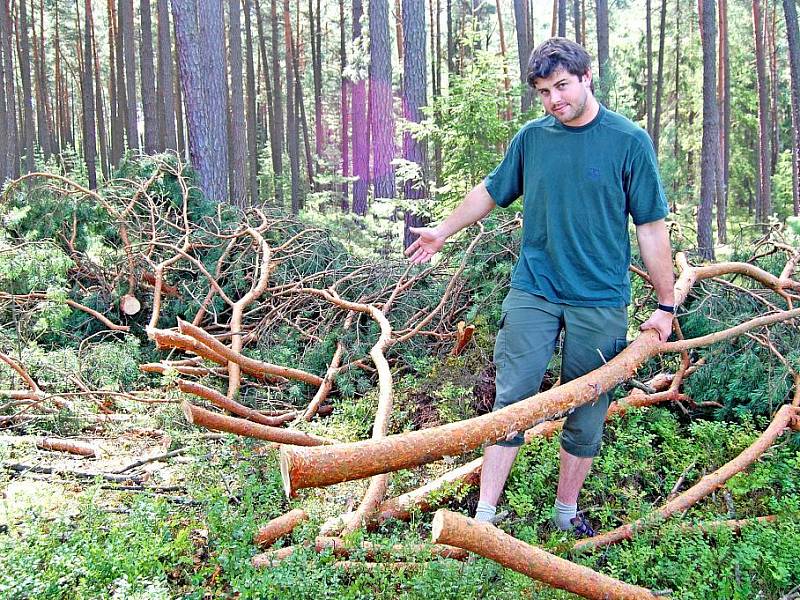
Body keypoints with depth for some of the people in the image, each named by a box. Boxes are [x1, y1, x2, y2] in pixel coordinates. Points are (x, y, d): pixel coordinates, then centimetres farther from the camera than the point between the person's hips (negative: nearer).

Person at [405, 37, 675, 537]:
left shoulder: (629, 140, -4)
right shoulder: (532, 136, 4)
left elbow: (652, 226, -2)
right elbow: (491, 191, 21)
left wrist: (665, 305, 0)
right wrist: (443, 232, 30)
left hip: (601, 300, -1)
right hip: (533, 290, 2)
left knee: (586, 415, 8)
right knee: (512, 400, -4)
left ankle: (567, 511, 26)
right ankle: (485, 517, 2)